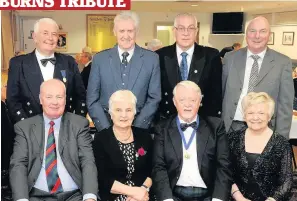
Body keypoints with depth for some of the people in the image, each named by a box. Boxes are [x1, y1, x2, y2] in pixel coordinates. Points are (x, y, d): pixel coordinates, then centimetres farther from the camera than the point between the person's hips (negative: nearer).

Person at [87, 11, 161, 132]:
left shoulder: (151, 59, -1)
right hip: (106, 125, 1)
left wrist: (137, 127, -10)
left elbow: (154, 98, -1)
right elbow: (92, 99, 1)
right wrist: (106, 128, -10)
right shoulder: (99, 59, 1)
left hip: (139, 126, 0)